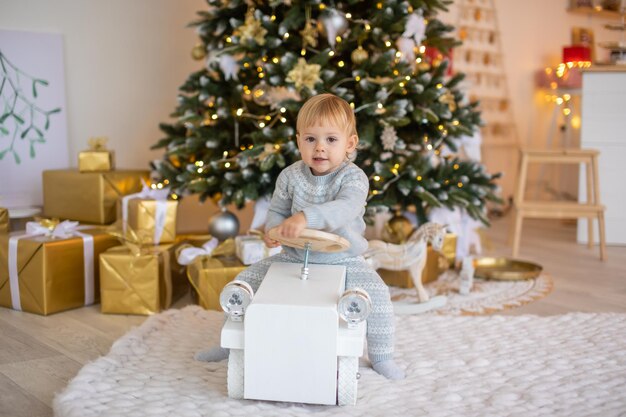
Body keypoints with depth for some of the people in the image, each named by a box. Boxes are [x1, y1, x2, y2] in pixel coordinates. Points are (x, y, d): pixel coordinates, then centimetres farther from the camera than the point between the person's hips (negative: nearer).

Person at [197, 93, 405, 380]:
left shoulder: (353, 178, -15)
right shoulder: (290, 176, -2)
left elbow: (345, 208, -35)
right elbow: (277, 210, 9)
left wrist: (306, 217, -49)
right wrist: (273, 229, -15)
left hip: (344, 260, -3)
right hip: (294, 257, 4)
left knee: (378, 295, -25)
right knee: (244, 282, -2)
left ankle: (381, 357, 1)